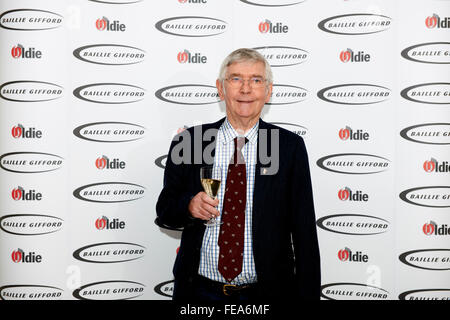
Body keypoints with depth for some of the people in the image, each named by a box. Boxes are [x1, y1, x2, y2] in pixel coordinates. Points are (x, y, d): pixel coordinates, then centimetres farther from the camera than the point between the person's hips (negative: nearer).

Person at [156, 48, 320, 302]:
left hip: (265, 292, 0)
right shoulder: (187, 142, -3)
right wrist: (189, 206, -19)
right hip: (200, 290, 1)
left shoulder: (290, 147, -5)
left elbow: (304, 231, -4)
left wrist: (308, 295, -7)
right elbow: (164, 209, 3)